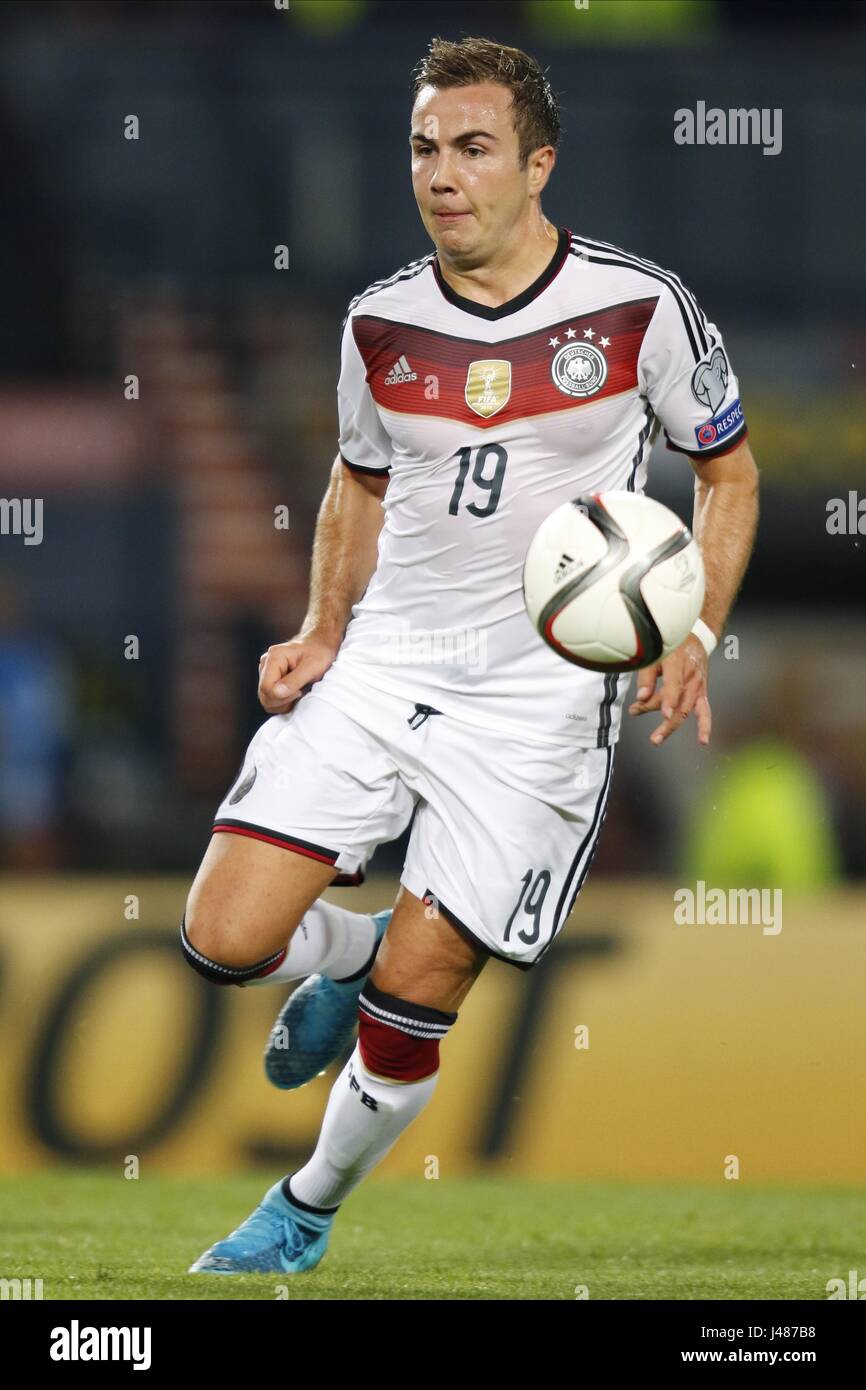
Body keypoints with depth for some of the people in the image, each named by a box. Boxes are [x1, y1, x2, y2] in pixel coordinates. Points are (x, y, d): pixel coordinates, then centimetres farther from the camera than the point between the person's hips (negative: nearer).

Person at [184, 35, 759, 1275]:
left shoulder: (640, 308, -7)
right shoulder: (382, 322, 3)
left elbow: (729, 471, 7)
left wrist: (696, 637, -7)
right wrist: (323, 631, 6)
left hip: (537, 691, -3)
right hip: (382, 659, 3)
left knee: (413, 1001, -7)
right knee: (226, 937, -11)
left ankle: (307, 1214, 19)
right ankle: (350, 952, 25)